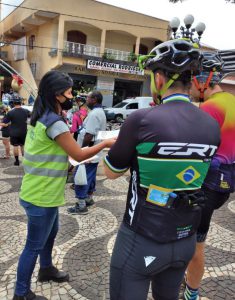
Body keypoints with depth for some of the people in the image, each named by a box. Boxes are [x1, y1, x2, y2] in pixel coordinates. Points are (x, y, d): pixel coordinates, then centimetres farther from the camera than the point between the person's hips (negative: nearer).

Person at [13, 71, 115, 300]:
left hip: (42, 191, 10)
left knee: (51, 232, 26)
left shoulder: (41, 117, 7)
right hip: (41, 196, -10)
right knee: (34, 245, 6)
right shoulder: (55, 123, -23)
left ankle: (46, 269, 47)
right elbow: (78, 155, -17)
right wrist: (105, 143, -8)